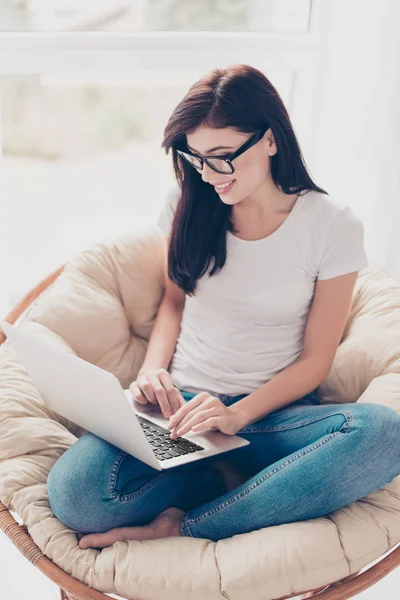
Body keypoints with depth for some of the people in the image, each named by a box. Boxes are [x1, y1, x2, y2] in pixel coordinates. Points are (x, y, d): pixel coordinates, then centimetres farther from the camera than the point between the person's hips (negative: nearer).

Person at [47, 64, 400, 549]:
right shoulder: (186, 203, 1)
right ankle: (231, 483, -8)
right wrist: (153, 372, -6)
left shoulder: (333, 227, -6)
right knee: (74, 495, -29)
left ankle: (187, 527, -24)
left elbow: (315, 359, -3)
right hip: (182, 400, 1)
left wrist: (239, 415, -18)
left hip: (272, 410, 0)